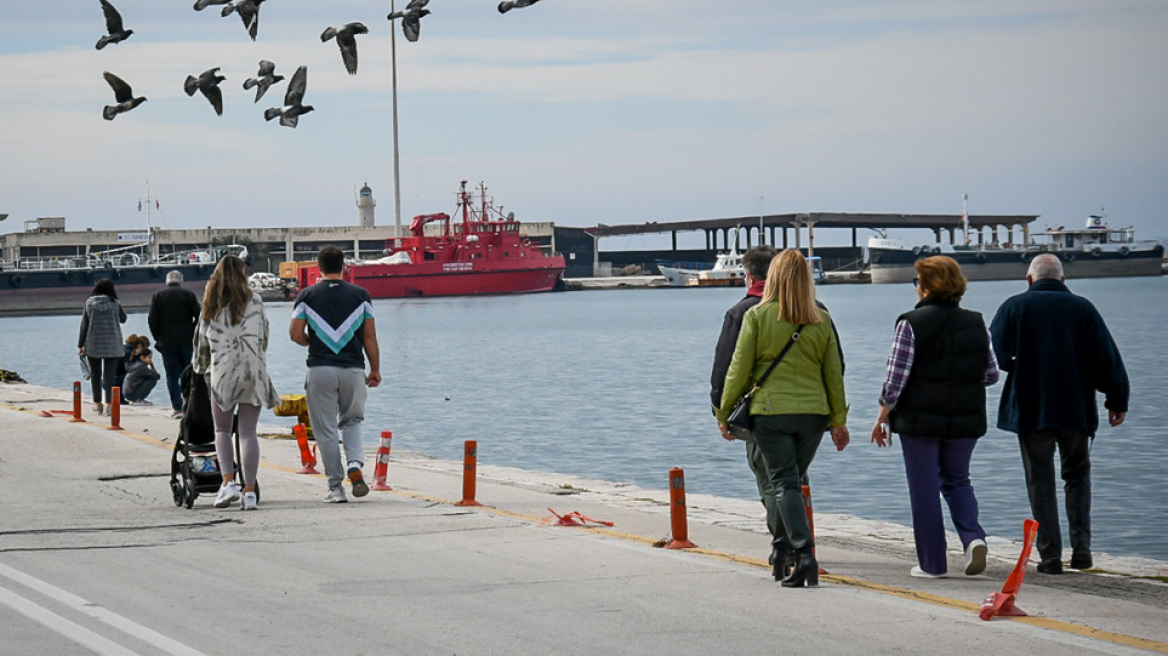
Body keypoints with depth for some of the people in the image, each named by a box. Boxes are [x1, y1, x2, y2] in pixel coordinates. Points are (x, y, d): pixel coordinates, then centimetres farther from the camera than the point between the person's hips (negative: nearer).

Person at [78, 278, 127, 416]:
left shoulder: (89, 303, -2)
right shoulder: (115, 303, -3)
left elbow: (84, 325, 0)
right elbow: (123, 319, 13)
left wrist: (80, 345, 5)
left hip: (93, 344, 1)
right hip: (111, 344, -1)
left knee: (95, 374, 14)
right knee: (110, 374, -3)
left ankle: (97, 403, 20)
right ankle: (108, 404, -14)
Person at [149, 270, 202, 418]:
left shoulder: (158, 296, 2)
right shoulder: (188, 295, 0)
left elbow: (152, 320, -2)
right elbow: (198, 316, -4)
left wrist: (158, 337, 8)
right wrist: (193, 334, 8)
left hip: (166, 343, 0)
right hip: (186, 342, 0)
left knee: (172, 375, 1)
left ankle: (177, 407, -5)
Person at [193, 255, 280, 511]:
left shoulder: (211, 306, 5)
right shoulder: (254, 301, 4)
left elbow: (201, 341, 12)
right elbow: (264, 337, 9)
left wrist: (200, 368, 30)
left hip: (222, 372, 0)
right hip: (253, 372, 0)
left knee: (222, 429, 13)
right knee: (248, 432, 2)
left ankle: (228, 481, -5)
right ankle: (250, 490, -3)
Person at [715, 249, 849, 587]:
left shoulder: (757, 315, -4)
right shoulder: (821, 320, 5)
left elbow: (739, 369, -2)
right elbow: (834, 373, 9)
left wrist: (723, 412, 8)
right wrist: (839, 420, 17)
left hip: (770, 412, -3)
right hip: (814, 413, 3)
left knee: (785, 484, -3)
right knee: (792, 481, 16)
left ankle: (803, 554, -19)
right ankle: (783, 555, 21)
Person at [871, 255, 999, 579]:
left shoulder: (911, 323, -11)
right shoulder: (976, 323, 3)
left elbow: (895, 378, -11)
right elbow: (991, 374, 7)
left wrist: (882, 418, -1)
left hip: (919, 419, -4)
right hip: (966, 420, 4)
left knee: (924, 488, 5)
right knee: (957, 480, 20)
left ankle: (932, 562, 8)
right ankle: (973, 536, -4)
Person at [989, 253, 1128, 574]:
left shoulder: (1015, 307, -2)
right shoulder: (1082, 308, 2)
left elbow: (994, 354, -5)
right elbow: (1108, 358, 1)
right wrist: (1117, 401, 8)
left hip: (1031, 409, -1)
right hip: (1076, 408, 1)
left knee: (1040, 482, 5)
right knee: (1077, 474, 17)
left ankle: (1050, 556, 3)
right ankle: (1081, 545, 4)